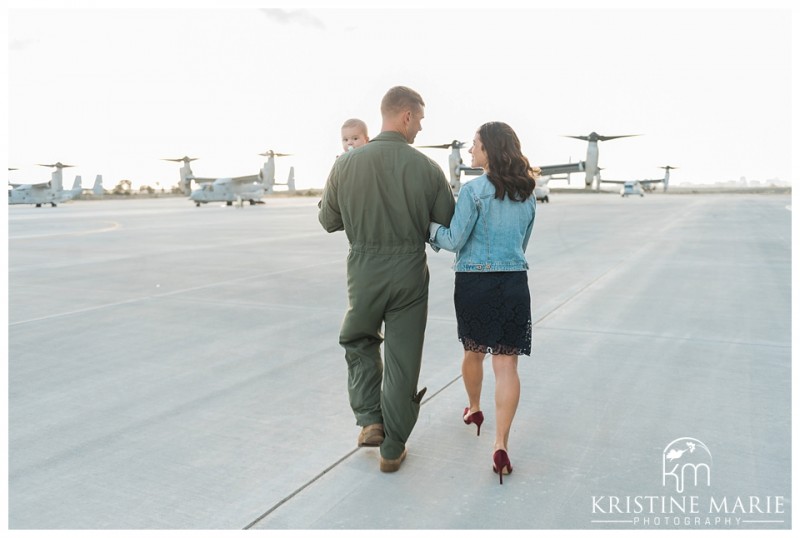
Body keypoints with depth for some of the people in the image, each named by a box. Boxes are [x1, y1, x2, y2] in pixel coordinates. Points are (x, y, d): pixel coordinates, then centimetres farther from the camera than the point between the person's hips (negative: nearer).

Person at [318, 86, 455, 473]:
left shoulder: (346, 164, -6)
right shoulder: (427, 168, -8)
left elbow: (328, 220, 4)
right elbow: (447, 224, 0)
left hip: (364, 270, 1)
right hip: (409, 271, -1)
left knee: (359, 340, 27)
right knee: (403, 359, 11)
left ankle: (370, 421, 20)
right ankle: (392, 449, 22)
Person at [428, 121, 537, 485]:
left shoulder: (474, 191, -10)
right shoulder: (527, 194, 8)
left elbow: (454, 241, -10)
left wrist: (428, 224, 5)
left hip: (475, 282, -3)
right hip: (514, 283, 3)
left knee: (473, 351, 20)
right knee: (506, 364, 1)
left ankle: (474, 409, 43)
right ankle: (501, 445, -4)